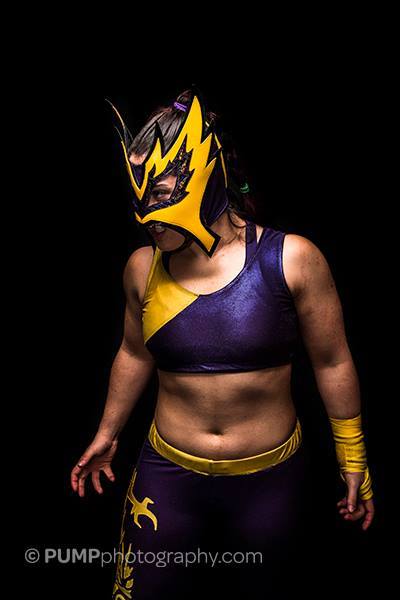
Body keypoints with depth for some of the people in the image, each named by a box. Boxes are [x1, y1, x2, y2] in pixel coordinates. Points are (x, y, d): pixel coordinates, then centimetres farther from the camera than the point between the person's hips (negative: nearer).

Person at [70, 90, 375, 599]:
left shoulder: (291, 260, -14)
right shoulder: (143, 268, -6)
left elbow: (332, 362, -4)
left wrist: (353, 461, 4)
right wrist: (107, 433, 19)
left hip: (270, 479, -1)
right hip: (168, 476, 2)